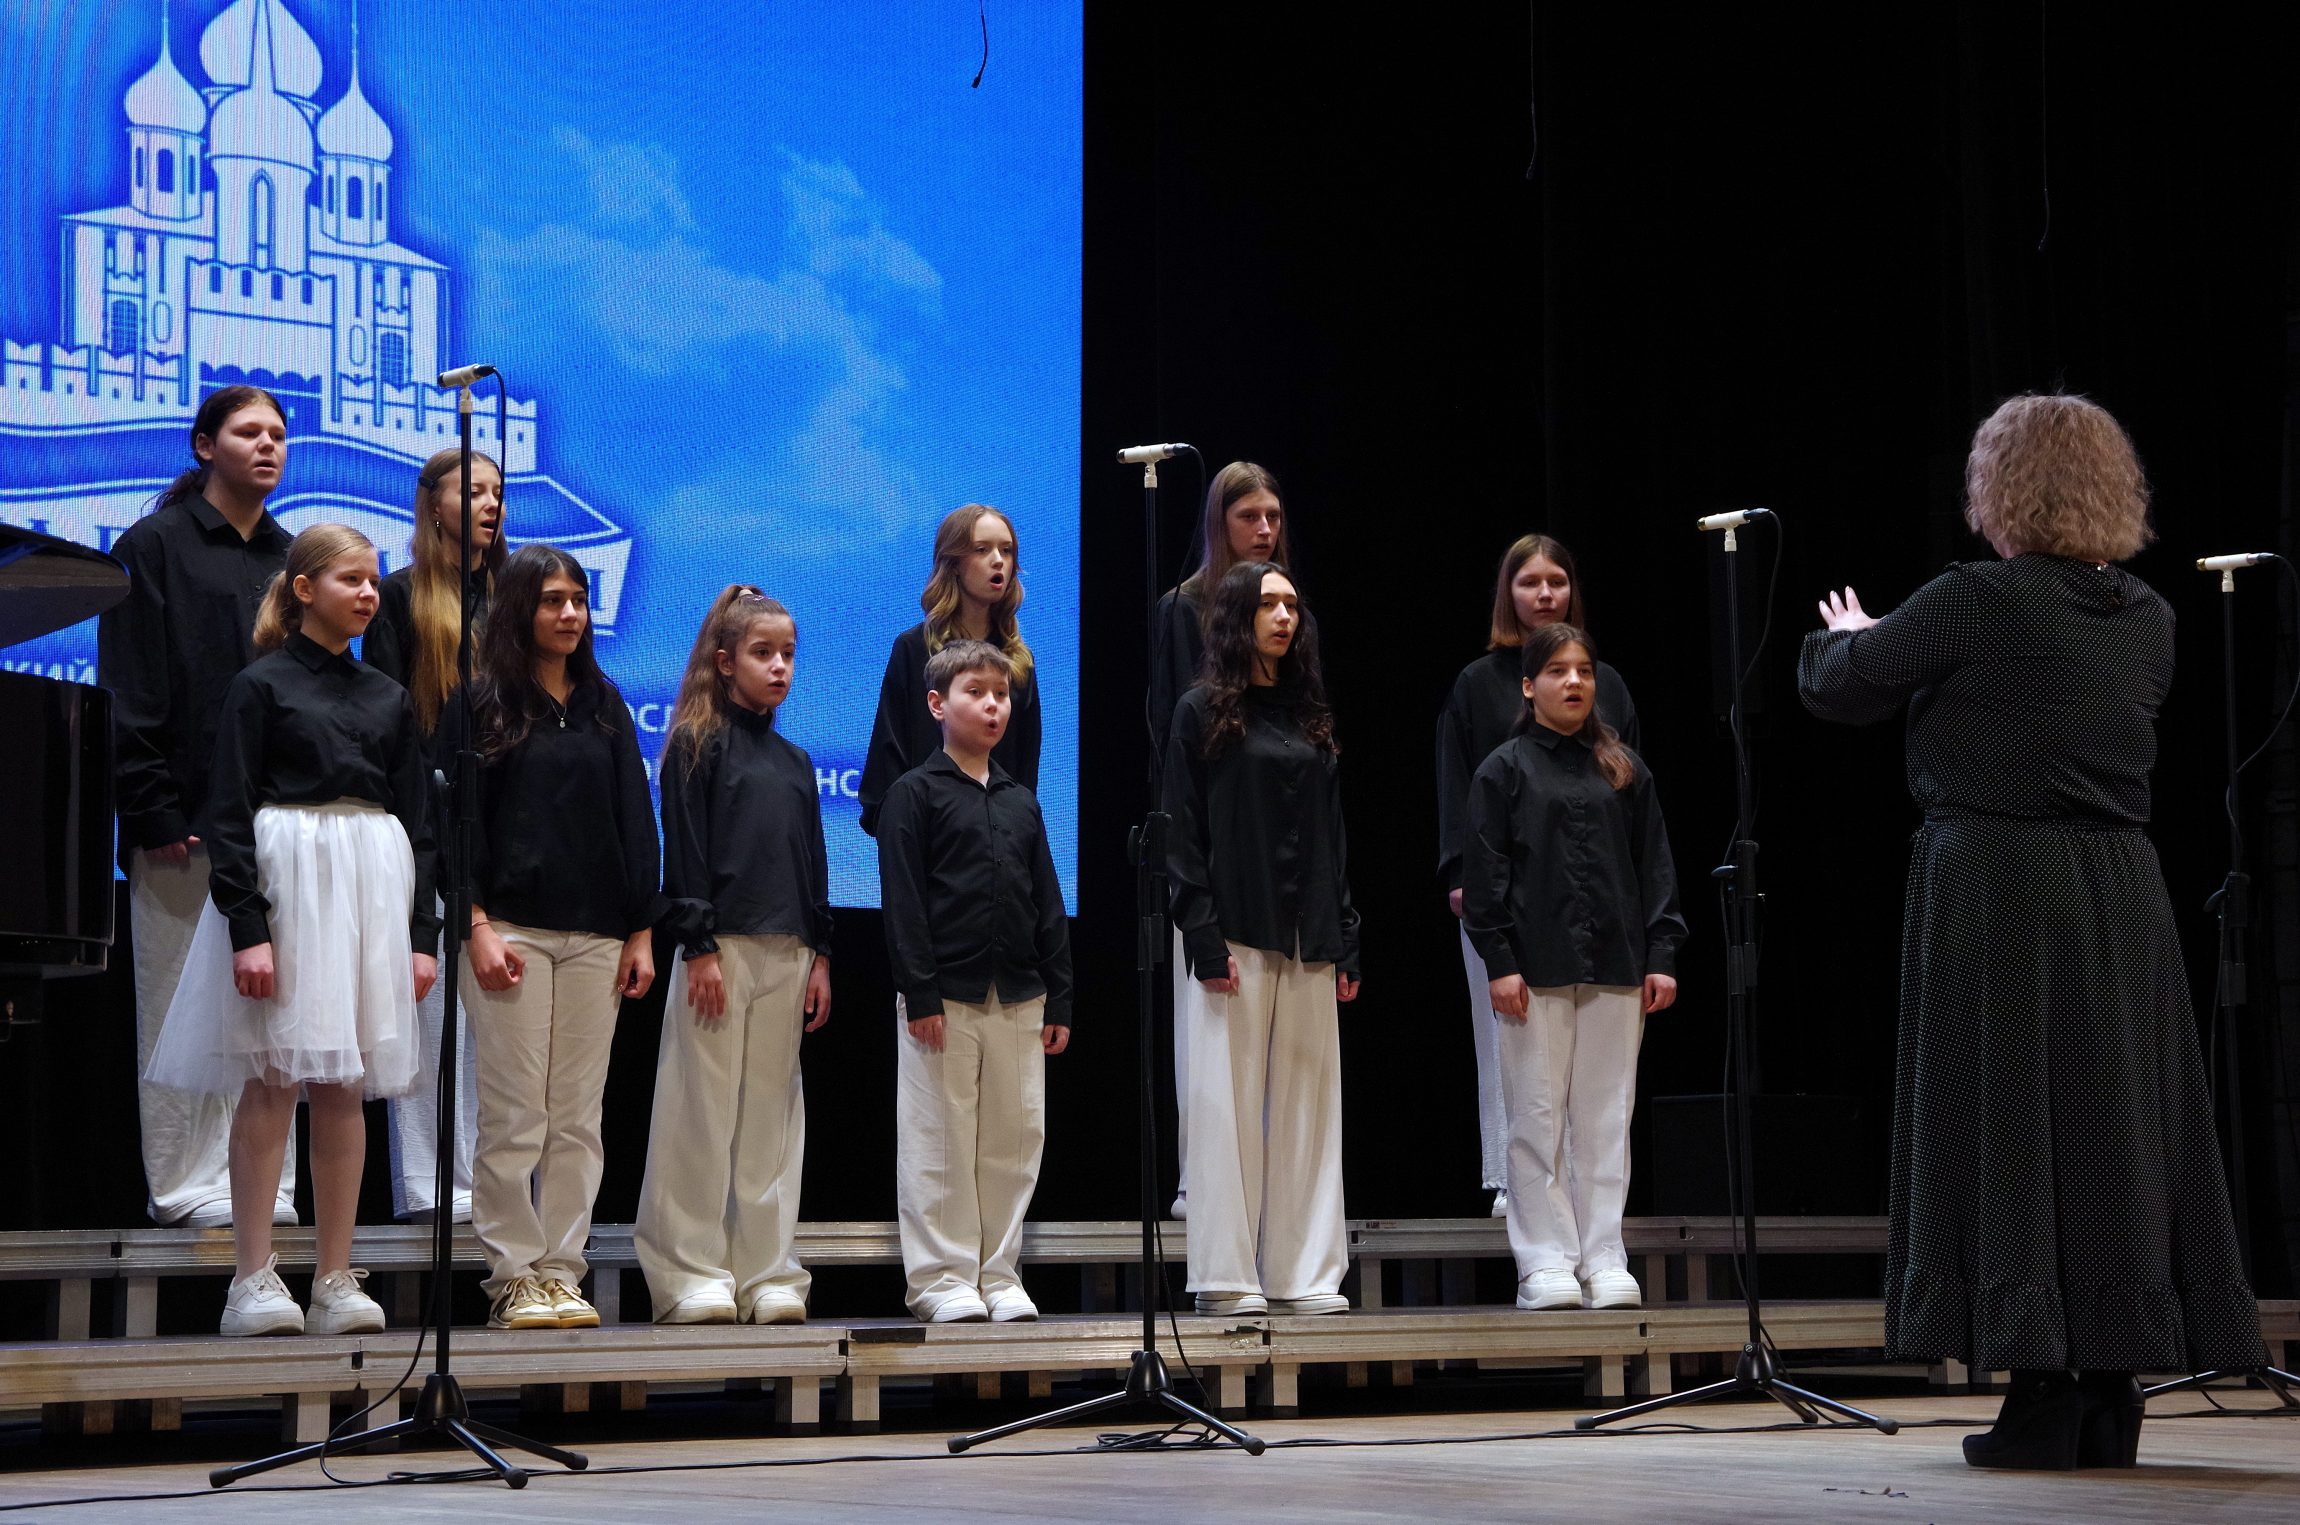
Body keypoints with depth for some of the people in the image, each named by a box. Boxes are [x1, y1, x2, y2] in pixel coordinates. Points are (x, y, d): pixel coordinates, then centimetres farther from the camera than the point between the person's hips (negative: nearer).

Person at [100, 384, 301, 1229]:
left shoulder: (289, 559, 18)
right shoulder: (156, 547, 2)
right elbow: (132, 692, -5)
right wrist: (155, 812, -14)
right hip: (191, 821, -5)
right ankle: (187, 1183, 4)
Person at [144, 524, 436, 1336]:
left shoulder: (388, 697, 14)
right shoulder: (261, 685, -1)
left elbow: (418, 821, 15)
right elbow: (229, 813, -5)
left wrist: (422, 931, 8)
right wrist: (246, 927, -14)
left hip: (373, 883, 4)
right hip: (285, 876, -4)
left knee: (344, 1086, 4)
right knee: (272, 1079, -6)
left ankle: (336, 1281, 6)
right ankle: (254, 1280, -3)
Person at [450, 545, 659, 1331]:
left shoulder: (605, 704, 14)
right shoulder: (481, 704, 3)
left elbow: (635, 819, 13)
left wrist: (642, 932, 7)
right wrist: (477, 926, -11)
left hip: (596, 935, 4)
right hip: (510, 931, -4)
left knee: (578, 1118, 2)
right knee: (514, 1117, -4)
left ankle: (562, 1272, 7)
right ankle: (514, 1277, 0)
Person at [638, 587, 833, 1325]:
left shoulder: (795, 761, 16)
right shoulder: (698, 746, -2)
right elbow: (683, 851, -7)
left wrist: (820, 956, 11)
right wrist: (699, 946, -13)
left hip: (786, 953, 6)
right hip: (722, 945, -6)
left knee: (773, 1112, 7)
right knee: (704, 1108, -3)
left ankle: (767, 1273, 11)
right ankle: (692, 1274, 2)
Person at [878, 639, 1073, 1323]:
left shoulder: (1021, 802, 15)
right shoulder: (915, 793, -2)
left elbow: (1048, 904, 15)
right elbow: (902, 900, -7)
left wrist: (1057, 998, 9)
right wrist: (919, 992, -14)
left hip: (1017, 999, 5)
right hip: (945, 997, -5)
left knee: (1015, 1140, 6)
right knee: (940, 1144, -1)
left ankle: (999, 1274, 14)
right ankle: (942, 1278, 5)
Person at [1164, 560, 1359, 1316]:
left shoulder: (1311, 720, 17)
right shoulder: (1202, 713, 2)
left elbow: (1333, 836, 16)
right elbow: (1183, 834, -5)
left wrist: (1345, 941, 8)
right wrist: (1203, 938, -14)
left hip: (1308, 941, 5)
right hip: (1236, 936, -5)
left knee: (1308, 1103, 3)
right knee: (1230, 1102, -5)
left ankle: (1304, 1273, 7)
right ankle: (1228, 1276, -1)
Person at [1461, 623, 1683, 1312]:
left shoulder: (1624, 771, 12)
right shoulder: (1505, 770, 3)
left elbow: (1655, 866, 12)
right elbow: (1483, 873, -1)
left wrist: (1660, 955, 4)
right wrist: (1498, 962, -9)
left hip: (1615, 970, 3)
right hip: (1535, 968, -3)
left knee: (1606, 1121, 4)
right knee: (1537, 1120, -1)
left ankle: (1603, 1260, 8)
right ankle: (1545, 1263, 3)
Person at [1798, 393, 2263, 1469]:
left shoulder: (1976, 603, -12)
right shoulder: (2148, 620, 7)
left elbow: (1834, 686, -4)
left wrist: (1844, 638, 21)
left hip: (1997, 895, -6)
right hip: (2123, 896, 6)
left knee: (2010, 1134, 0)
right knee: (2115, 1132, 9)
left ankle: (2043, 1405, -1)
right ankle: (2110, 1404, 13)